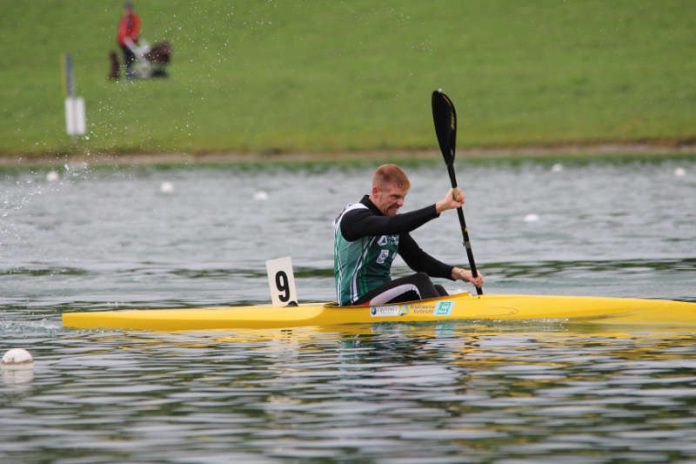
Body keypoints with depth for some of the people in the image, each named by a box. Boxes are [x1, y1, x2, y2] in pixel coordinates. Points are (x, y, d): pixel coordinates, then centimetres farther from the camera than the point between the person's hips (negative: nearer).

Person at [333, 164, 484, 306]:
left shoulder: (392, 223, 16)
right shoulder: (353, 217, -13)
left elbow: (417, 259, 14)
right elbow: (390, 226, -31)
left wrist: (456, 272, -3)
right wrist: (440, 207, -36)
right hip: (357, 301, -9)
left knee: (437, 291, -5)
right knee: (419, 282, -22)